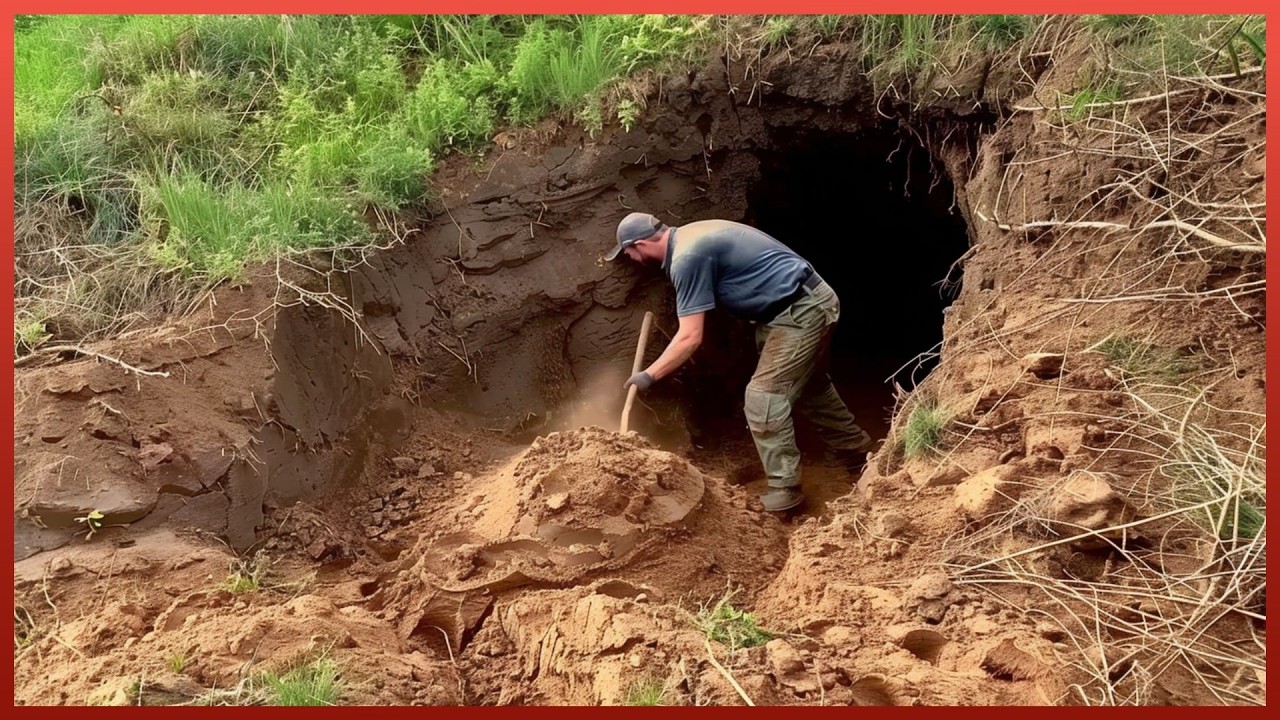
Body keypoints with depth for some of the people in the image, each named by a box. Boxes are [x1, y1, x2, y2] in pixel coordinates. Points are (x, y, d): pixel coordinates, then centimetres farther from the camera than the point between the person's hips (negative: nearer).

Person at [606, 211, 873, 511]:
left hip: (800, 311, -11)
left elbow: (690, 338, -21)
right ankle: (860, 454, 41)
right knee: (809, 388, 24)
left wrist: (648, 376, -13)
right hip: (811, 302, 11)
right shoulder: (688, 237, 9)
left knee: (762, 397, -10)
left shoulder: (687, 257, -21)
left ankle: (784, 490, -3)